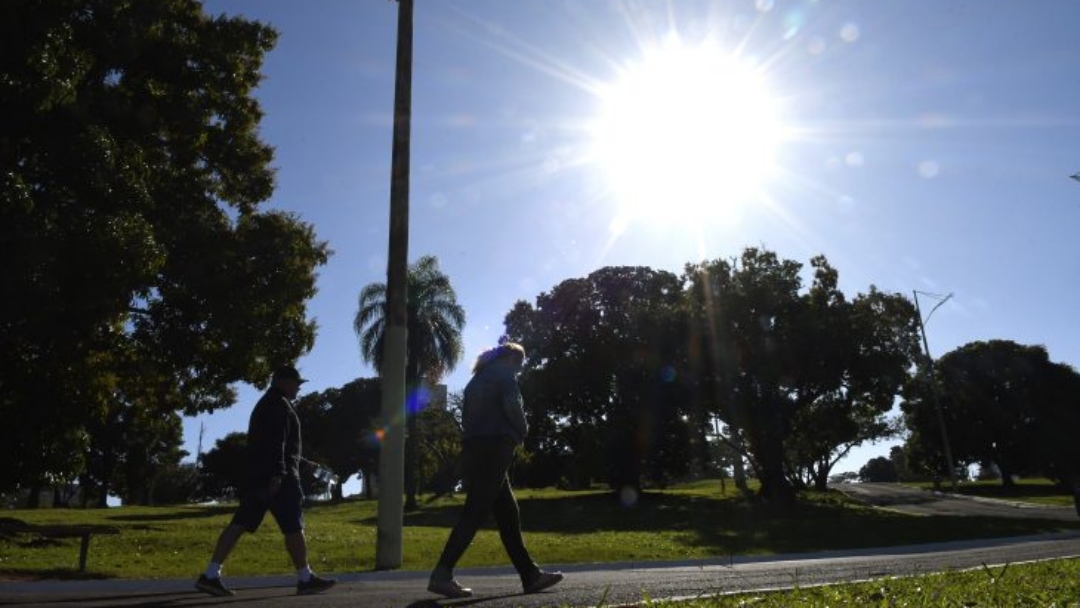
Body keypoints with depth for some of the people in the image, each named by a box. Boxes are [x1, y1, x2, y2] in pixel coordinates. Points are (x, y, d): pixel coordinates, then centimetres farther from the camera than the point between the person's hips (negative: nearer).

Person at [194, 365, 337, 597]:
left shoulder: (264, 404, 24)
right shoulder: (279, 404, -8)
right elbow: (276, 441, -20)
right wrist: (278, 473, -26)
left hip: (258, 474, 10)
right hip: (277, 475, -10)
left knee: (240, 524, 5)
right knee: (293, 526, -4)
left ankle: (210, 576, 1)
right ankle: (305, 579, 1)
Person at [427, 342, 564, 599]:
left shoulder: (477, 379, 25)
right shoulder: (504, 374, 1)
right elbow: (512, 406, -14)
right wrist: (522, 432, 4)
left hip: (474, 448, 9)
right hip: (493, 447, -9)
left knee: (507, 512, 8)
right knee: (475, 512, -12)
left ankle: (530, 575, 9)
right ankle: (441, 574, -18)